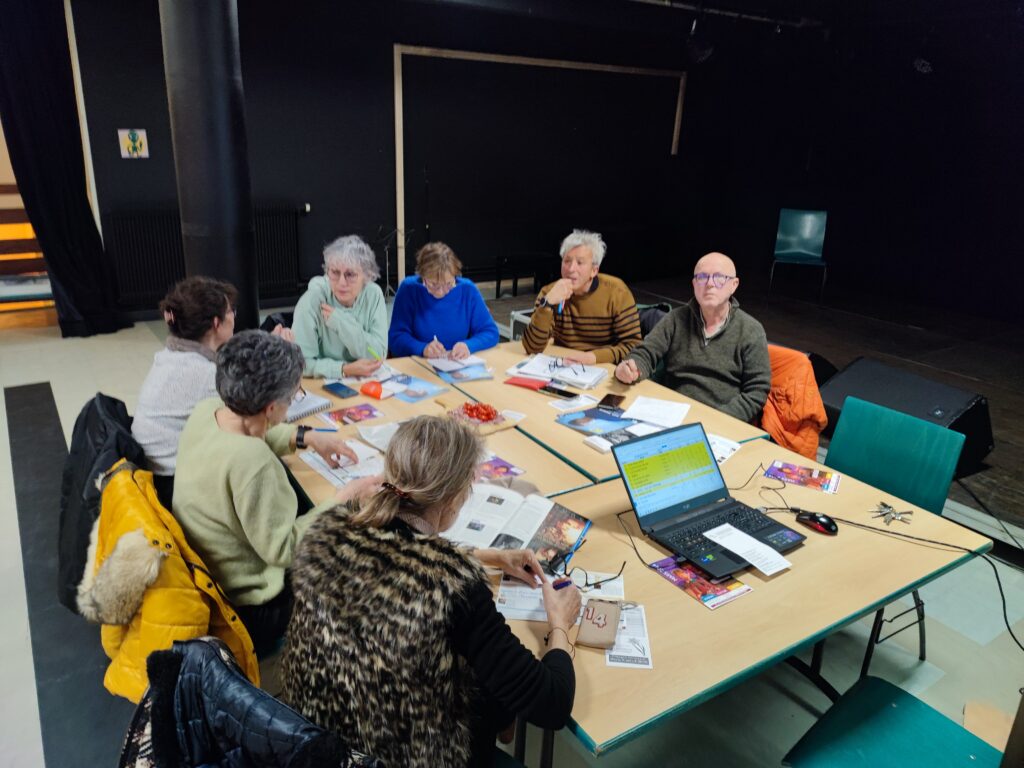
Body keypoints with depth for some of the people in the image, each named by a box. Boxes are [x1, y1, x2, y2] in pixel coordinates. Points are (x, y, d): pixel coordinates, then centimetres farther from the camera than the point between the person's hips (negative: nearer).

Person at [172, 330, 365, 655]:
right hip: (244, 605, -8)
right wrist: (341, 502, -19)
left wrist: (304, 436, 3)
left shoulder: (205, 411, -13)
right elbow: (282, 549, -27)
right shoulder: (250, 460, -37)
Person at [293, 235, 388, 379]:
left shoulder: (373, 294, -8)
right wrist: (345, 370, -27)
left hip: (365, 382, 3)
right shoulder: (312, 299, -16)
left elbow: (378, 356, -12)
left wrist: (342, 323, -20)